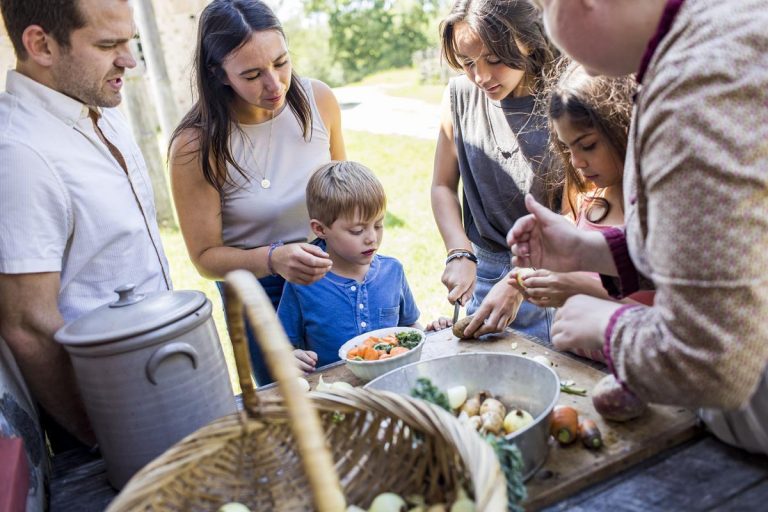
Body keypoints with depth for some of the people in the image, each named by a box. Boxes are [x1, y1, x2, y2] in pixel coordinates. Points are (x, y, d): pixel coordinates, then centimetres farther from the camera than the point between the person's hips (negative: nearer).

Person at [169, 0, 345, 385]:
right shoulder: (196, 147, -22)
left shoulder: (318, 100, -12)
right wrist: (273, 259, -32)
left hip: (331, 274, 3)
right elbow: (205, 257, -15)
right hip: (259, 293, -3)